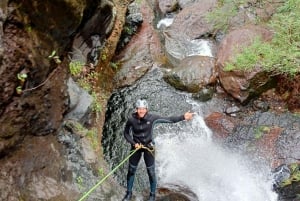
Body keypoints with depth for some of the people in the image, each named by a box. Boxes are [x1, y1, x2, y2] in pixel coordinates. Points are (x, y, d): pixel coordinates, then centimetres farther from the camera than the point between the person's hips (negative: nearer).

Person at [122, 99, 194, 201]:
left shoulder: (152, 118, -18)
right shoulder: (131, 120, -16)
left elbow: (169, 119, -17)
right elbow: (126, 133, -2)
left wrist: (183, 117, -27)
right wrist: (133, 143, -15)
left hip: (148, 147, -1)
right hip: (136, 146, 1)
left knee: (151, 172, 4)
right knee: (131, 171, 10)